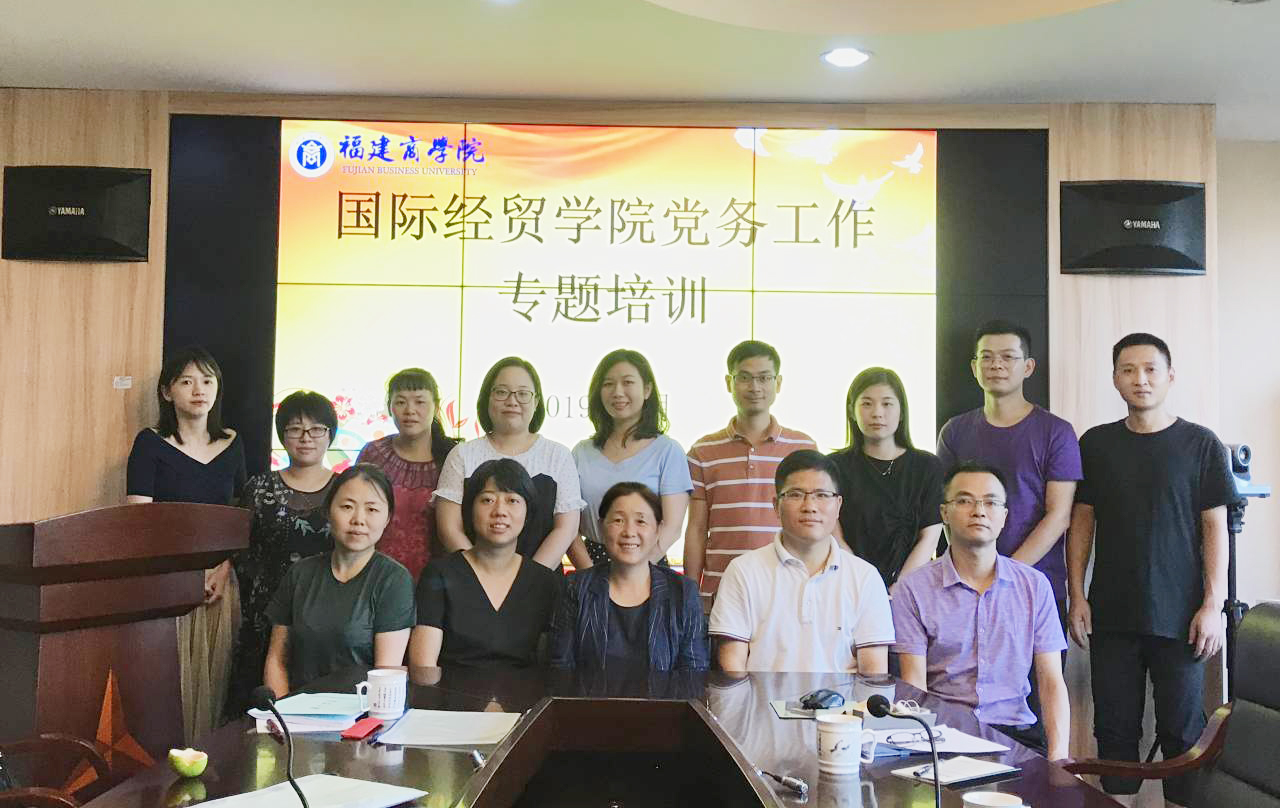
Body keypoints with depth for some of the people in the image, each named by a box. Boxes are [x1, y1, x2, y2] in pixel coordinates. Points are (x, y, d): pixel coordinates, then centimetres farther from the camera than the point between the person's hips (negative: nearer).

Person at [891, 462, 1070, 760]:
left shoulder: (1035, 585, 10)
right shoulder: (913, 588, 2)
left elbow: (1052, 682, 6)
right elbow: (914, 685, -2)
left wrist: (1058, 756, -9)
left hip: (1016, 730, 3)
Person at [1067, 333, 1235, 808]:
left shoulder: (1200, 444, 0)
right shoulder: (1096, 444, 7)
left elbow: (1215, 528, -1)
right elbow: (1081, 522, 9)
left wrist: (1213, 605, -7)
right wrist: (1077, 595, 3)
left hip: (1179, 617, -2)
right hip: (1112, 616, 2)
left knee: (1182, 730, 3)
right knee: (1115, 728, 7)